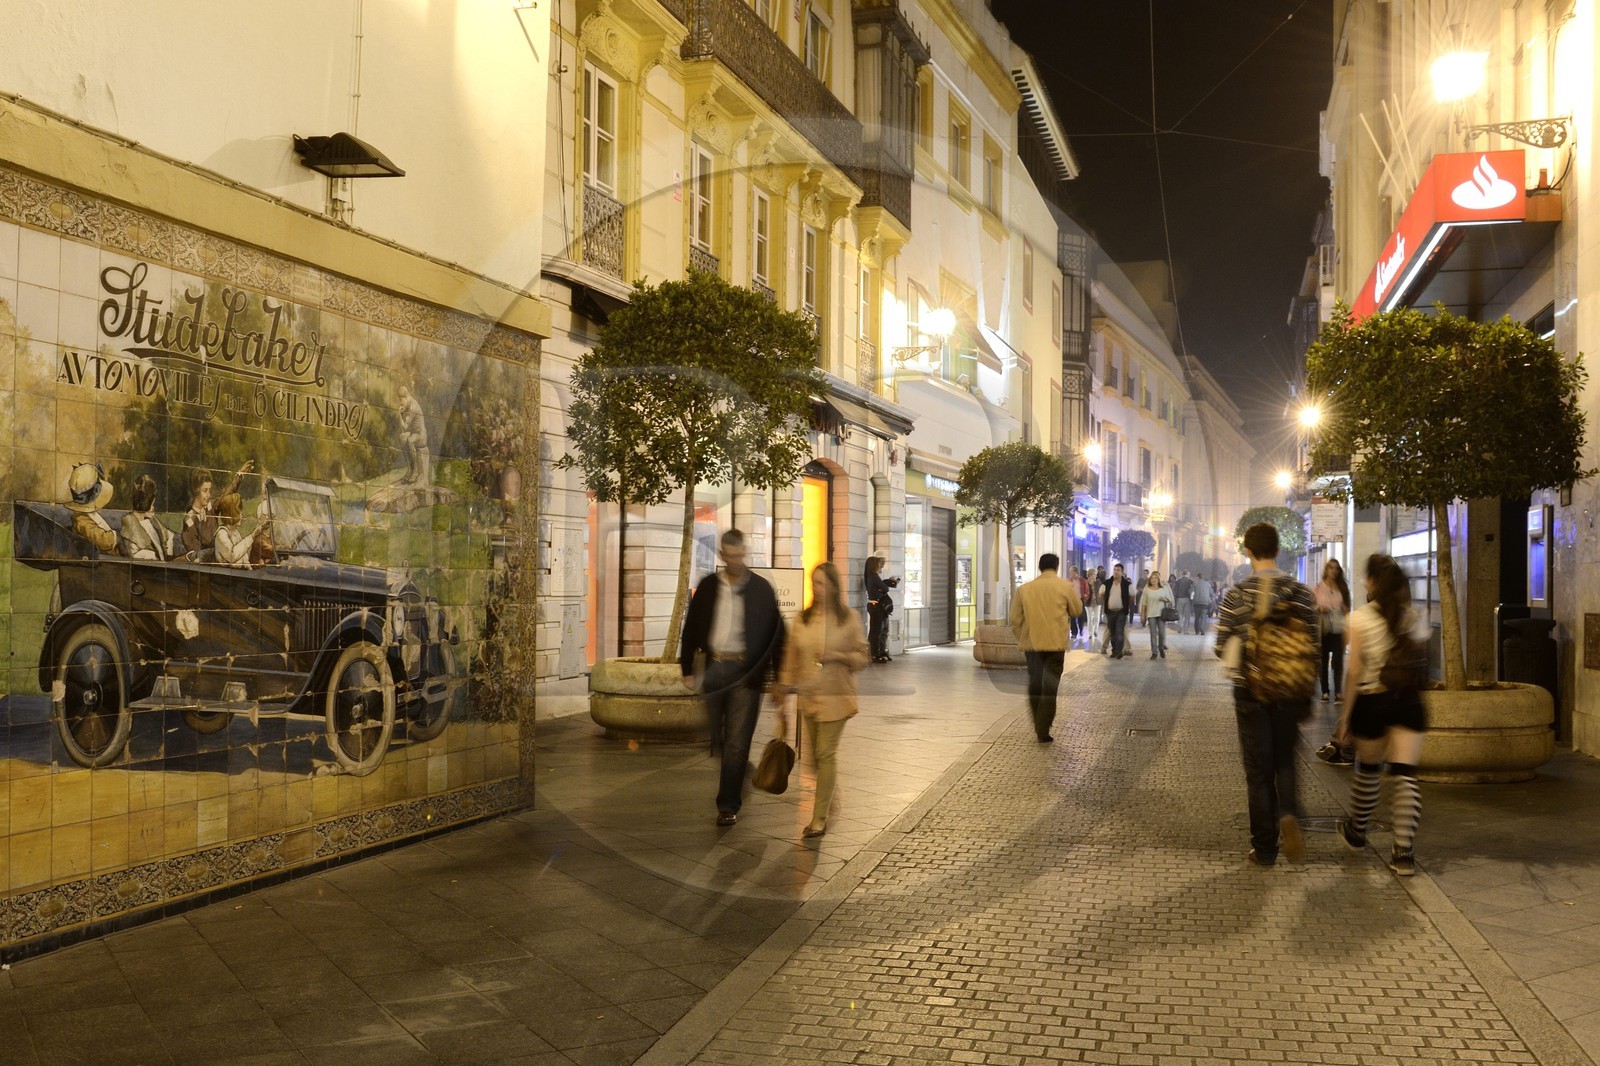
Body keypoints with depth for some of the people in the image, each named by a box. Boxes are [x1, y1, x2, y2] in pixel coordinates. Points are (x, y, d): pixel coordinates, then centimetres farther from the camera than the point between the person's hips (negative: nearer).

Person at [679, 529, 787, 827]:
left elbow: (775, 634, 2)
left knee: (737, 741, -3)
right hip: (713, 668, 3)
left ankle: (729, 804, 3)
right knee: (710, 738, 10)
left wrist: (778, 676, 0)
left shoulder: (761, 588, 0)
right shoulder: (708, 586, 7)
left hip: (746, 671, -3)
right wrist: (687, 670, 7)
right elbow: (691, 629, 10)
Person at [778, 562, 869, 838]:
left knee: (826, 754, -6)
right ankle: (831, 792, 39)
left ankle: (820, 818, 0)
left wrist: (836, 656, -15)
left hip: (835, 696, -4)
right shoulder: (803, 618, 4)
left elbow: (861, 656, 1)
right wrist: (785, 687, 5)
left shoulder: (848, 618, -3)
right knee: (815, 756, 11)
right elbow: (791, 657, 7)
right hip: (807, 696, 4)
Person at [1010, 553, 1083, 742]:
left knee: (1034, 684, 17)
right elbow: (1077, 610, 9)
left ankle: (1038, 726, 24)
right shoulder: (1066, 586, -4)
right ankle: (1043, 731, -2)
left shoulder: (1024, 588, 2)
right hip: (1055, 643, -3)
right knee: (1050, 687, 1)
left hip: (1031, 643, 3)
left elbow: (1015, 619, 4)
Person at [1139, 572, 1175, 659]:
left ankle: (1162, 649, 20)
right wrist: (1142, 614, 3)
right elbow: (1143, 603, 6)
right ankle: (1154, 652, 2)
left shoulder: (1164, 589, 7)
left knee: (1162, 632, -3)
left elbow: (1170, 599, 13)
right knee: (1153, 633, -1)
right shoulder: (1147, 589, 5)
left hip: (1161, 613, 0)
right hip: (1151, 614, 0)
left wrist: (1165, 599, -11)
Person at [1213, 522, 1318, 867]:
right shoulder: (1301, 593, -3)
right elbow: (1313, 648, -1)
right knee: (1285, 761, 18)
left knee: (1258, 768, 7)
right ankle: (1288, 815, -9)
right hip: (1290, 693, 2)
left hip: (1250, 693, -2)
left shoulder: (1237, 595, -9)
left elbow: (1222, 648, -8)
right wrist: (1308, 696, 9)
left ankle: (1264, 848, 11)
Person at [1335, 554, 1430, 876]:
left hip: (1372, 701, -2)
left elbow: (1354, 672, -8)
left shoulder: (1360, 619, -8)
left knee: (1367, 769, 17)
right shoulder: (1416, 619, 3)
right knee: (1406, 775, 0)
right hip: (1408, 701, 2)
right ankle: (1404, 852, -4)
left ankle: (1357, 832, 36)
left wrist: (1346, 715, -3)